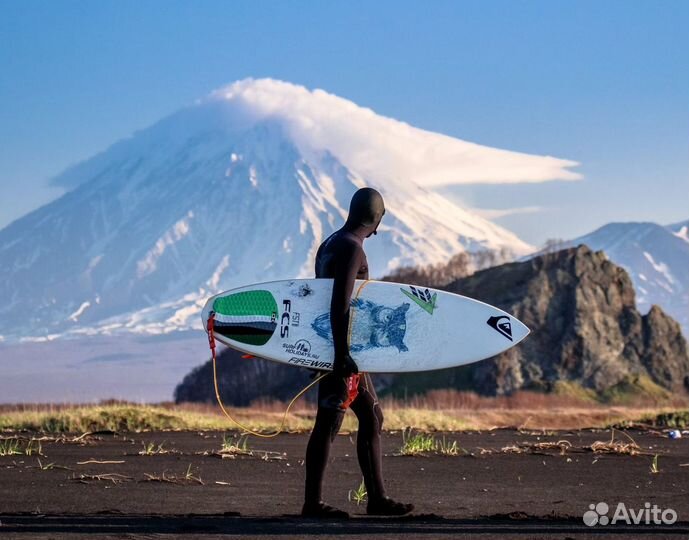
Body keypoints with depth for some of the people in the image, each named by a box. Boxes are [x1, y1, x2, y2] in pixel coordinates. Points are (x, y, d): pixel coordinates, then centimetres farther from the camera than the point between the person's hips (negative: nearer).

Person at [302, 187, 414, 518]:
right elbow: (339, 305, -23)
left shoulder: (330, 244, 15)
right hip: (342, 346, -10)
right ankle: (313, 503, -3)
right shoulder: (352, 249, -15)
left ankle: (377, 498, 13)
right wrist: (341, 356, -26)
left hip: (335, 346, 10)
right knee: (329, 423, -6)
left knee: (371, 417, 12)